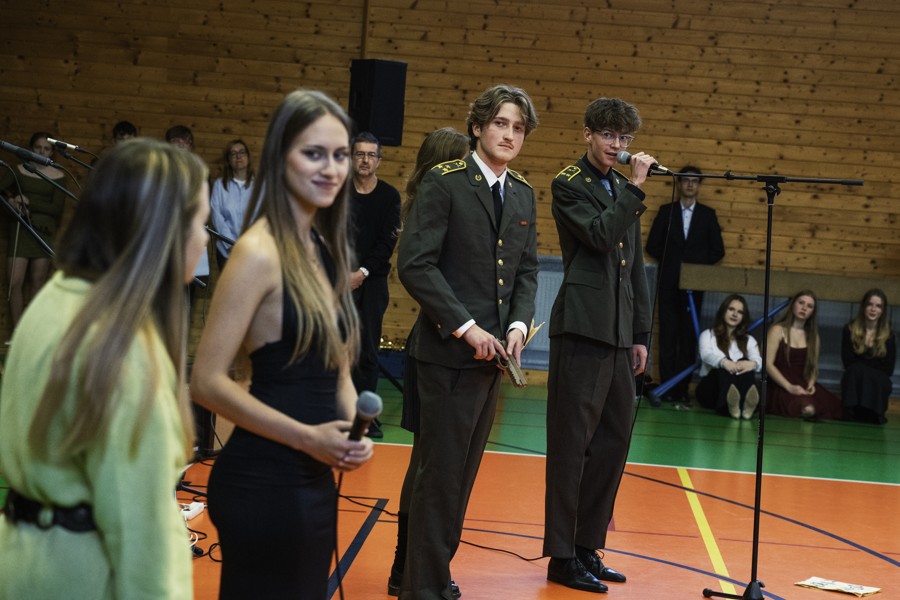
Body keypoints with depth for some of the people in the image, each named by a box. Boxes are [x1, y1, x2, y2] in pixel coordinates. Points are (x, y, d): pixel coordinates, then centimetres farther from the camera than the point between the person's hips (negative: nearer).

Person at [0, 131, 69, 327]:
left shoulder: (57, 176, 3)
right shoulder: (19, 171, 6)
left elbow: (57, 208, -5)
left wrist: (29, 203, -13)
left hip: (44, 230, 0)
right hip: (20, 229, 0)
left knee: (38, 282, 4)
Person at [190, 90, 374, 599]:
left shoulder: (325, 248, 9)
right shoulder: (260, 251, -15)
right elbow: (208, 381, -18)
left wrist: (354, 431, -3)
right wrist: (307, 436, -19)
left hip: (316, 480, 8)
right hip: (264, 482, -8)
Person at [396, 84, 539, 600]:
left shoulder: (523, 195, 13)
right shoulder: (445, 182, -8)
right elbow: (415, 264, -14)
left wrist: (519, 323, -1)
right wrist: (465, 326, -17)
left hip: (495, 350, 7)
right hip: (449, 349, -6)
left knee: (464, 471, 12)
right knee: (441, 471, -3)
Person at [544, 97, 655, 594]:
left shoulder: (622, 189, 18)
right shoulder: (568, 185, -2)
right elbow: (600, 235, -18)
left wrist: (640, 333, 16)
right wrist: (636, 189, -14)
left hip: (618, 333, 8)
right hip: (582, 328, -7)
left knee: (613, 442, 10)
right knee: (572, 444, -3)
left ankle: (587, 546, 21)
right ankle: (562, 556, 4)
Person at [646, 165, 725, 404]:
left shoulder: (708, 214, 9)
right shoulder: (666, 211, 9)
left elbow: (718, 250, 6)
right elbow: (653, 245, 6)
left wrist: (698, 266, -5)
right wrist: (671, 262, -3)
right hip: (669, 283, 0)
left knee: (689, 337, 0)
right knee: (668, 336, -2)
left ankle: (683, 388, 3)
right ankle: (668, 387, 1)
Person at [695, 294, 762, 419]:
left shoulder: (749, 340, 19)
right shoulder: (708, 335, 12)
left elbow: (759, 361, -4)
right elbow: (706, 355, -13)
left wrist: (752, 363, -33)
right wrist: (724, 362, -38)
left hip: (739, 389, 2)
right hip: (711, 389, -2)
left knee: (745, 364, -29)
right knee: (724, 366, -33)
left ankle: (747, 404, -62)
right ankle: (729, 405, -65)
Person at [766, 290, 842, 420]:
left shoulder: (813, 335, 19)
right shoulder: (778, 330, 4)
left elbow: (814, 366, 17)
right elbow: (768, 364, -5)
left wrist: (811, 383, -6)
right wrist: (789, 387, -16)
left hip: (804, 384, 5)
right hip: (781, 386, -5)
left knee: (832, 406, -23)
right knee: (807, 409, -35)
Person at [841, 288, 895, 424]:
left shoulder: (889, 335, 2)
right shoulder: (850, 330, 3)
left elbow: (888, 369, -2)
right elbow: (848, 363, -2)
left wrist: (862, 365, -12)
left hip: (878, 383, -1)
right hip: (853, 381, 1)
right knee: (856, 371, -33)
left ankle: (871, 416, -36)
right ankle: (851, 417, -38)